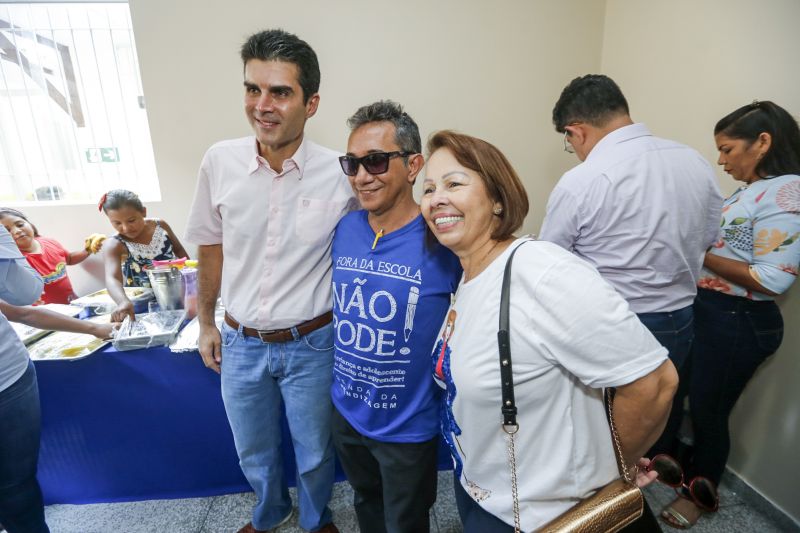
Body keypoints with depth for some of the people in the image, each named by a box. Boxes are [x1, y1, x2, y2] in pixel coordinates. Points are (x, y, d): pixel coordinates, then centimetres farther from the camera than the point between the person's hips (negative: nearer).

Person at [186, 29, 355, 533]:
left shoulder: (340, 174, -16)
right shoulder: (221, 160, -9)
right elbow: (211, 247, 4)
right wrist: (206, 323, 10)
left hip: (311, 344, -2)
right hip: (240, 343, 3)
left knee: (315, 453, 20)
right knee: (254, 453, 25)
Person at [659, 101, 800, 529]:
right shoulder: (748, 191, 10)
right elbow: (729, 248, 11)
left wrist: (699, 254, -17)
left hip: (736, 323, -8)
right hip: (703, 311, 9)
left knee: (708, 411, 11)